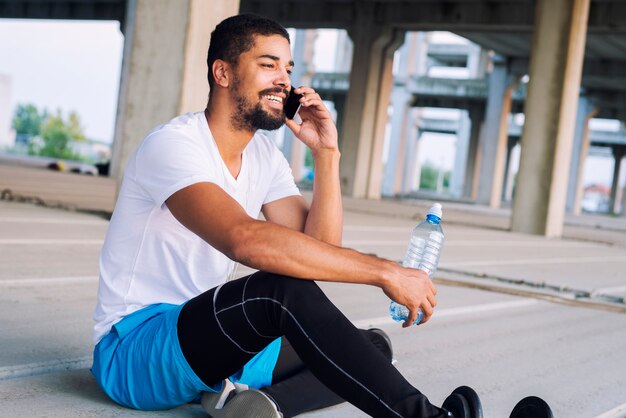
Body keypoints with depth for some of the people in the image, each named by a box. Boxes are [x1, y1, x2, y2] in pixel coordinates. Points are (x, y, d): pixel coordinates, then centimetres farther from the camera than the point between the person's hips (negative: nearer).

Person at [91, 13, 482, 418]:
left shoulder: (266, 157, 8)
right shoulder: (172, 144, -17)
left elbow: (320, 252, -1)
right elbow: (244, 240, -36)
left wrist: (327, 154, -9)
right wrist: (385, 272, -35)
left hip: (208, 346, 8)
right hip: (132, 350, -8)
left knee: (372, 347, 0)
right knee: (287, 289, -33)